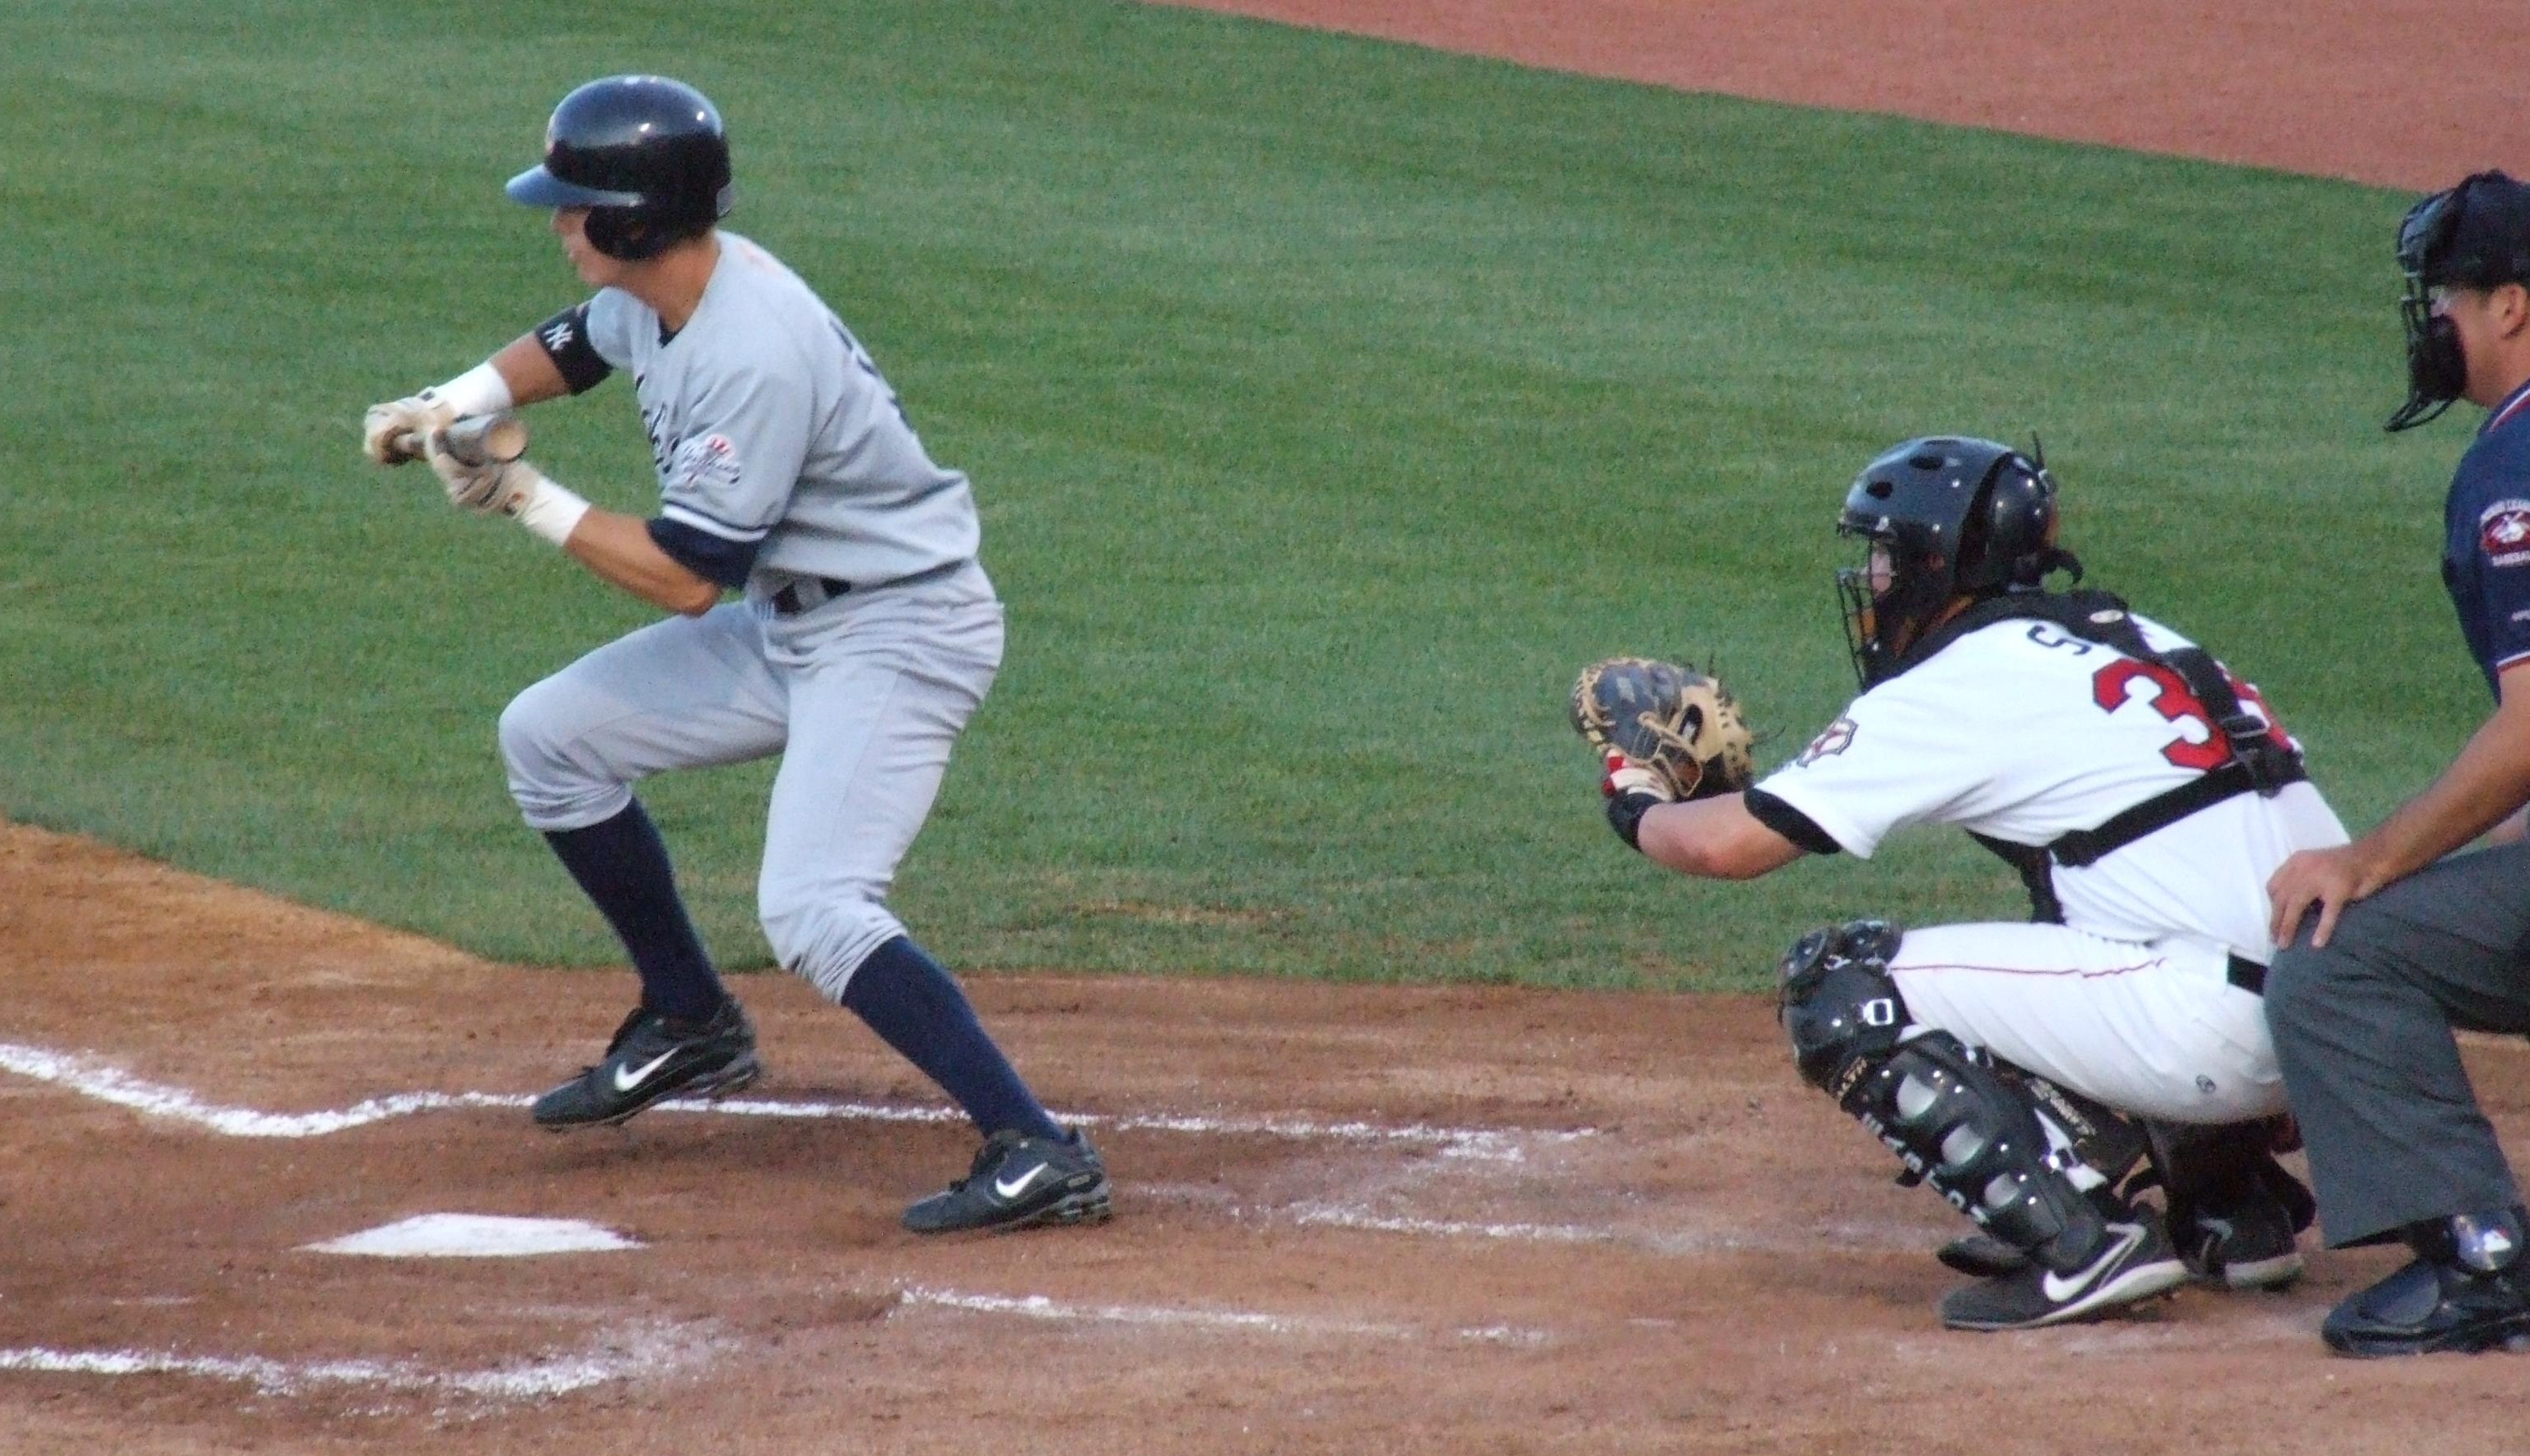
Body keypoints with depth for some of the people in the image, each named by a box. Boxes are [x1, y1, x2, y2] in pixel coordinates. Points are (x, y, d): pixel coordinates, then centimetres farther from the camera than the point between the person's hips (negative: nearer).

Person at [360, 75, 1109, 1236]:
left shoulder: (754, 355, -29)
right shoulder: (655, 291, -1)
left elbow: (686, 578, -25)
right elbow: (570, 346, 23)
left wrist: (529, 502, -14)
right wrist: (457, 401, 4)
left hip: (896, 635, -10)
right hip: (787, 622, 10)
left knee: (812, 910, -25)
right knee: (550, 737, 14)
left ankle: (1036, 1153, -26)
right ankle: (689, 1025, 25)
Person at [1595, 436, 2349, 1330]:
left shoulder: (1959, 683, -2)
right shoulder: (2136, 639, 20)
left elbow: (1731, 844, -1)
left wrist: (1638, 808, 20)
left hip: (2220, 1028, -8)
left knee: (1837, 987, -2)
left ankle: (2076, 1244, -10)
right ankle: (2233, 1213, 23)